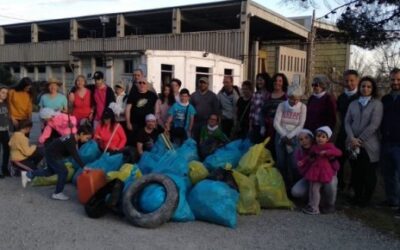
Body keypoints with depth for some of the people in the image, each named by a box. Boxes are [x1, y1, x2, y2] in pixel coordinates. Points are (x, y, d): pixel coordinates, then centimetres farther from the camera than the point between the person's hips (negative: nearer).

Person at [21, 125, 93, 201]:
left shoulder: (73, 137, -1)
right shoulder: (71, 141, -30)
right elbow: (75, 155, -36)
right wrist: (83, 167, -40)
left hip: (51, 152, 10)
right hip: (52, 154, -10)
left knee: (50, 171, 26)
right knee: (63, 172, -10)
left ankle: (28, 175, 38)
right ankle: (57, 193, 3)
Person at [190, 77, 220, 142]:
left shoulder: (212, 95, 4)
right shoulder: (194, 95, 7)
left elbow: (216, 109, 3)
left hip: (208, 122, -1)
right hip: (196, 122, 2)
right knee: (196, 140, 6)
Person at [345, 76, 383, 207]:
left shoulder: (377, 104, -1)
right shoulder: (353, 104, 11)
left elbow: (374, 125, -11)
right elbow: (347, 122, 4)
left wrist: (360, 139, -13)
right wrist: (352, 138, -12)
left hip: (369, 145, -3)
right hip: (353, 145, 3)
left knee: (369, 174, 5)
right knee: (356, 172, 9)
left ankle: (366, 199, 20)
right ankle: (357, 196, 24)